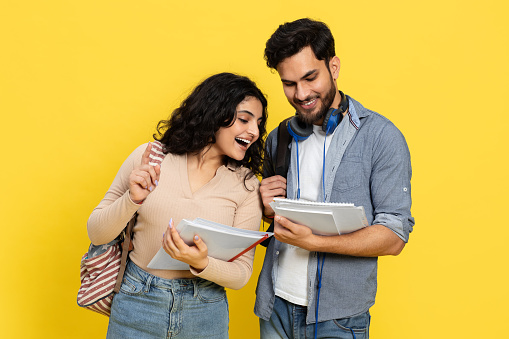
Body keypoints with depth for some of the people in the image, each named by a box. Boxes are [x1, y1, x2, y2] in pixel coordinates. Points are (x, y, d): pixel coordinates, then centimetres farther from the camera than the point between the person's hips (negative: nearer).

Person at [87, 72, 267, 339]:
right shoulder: (150, 157, -7)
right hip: (136, 306, 0)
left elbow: (240, 274, -4)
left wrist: (201, 264, -23)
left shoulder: (246, 186, -6)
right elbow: (96, 234, -2)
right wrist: (133, 199, -20)